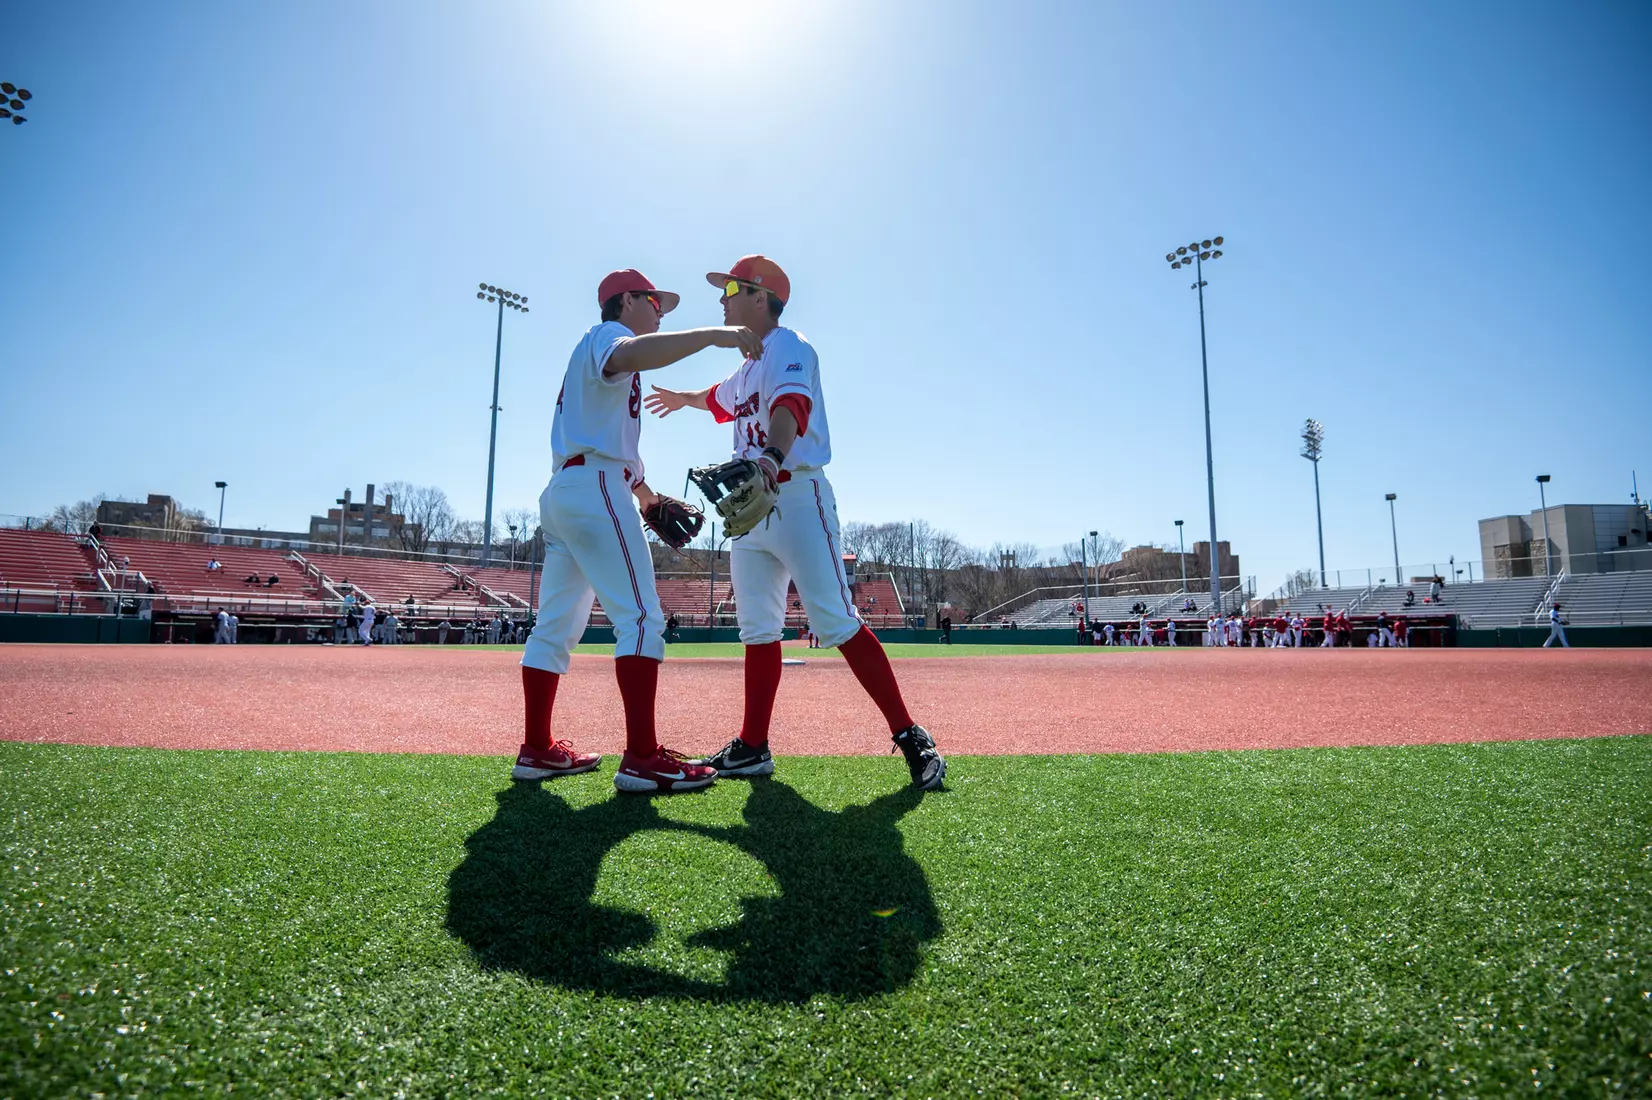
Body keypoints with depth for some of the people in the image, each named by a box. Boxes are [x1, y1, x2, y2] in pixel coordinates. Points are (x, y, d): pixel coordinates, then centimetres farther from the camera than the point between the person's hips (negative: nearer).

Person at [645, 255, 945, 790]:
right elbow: (722, 398, 46)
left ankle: (911, 739, -8)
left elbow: (791, 406, -29)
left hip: (797, 498, -9)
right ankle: (752, 747, 16)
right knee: (757, 630, 9)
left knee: (837, 624, -15)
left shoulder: (788, 348, -7)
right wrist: (682, 399, 65)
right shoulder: (748, 366, 21)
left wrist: (772, 457, -49)